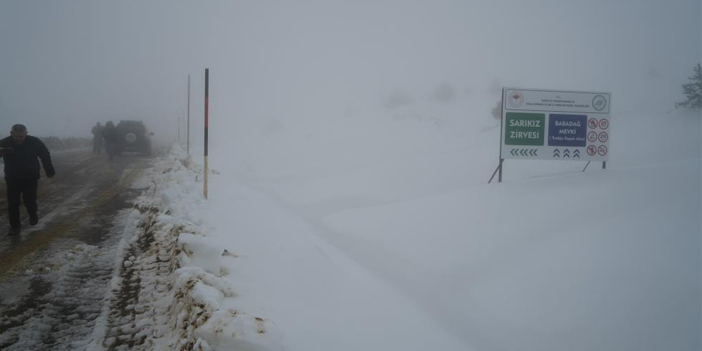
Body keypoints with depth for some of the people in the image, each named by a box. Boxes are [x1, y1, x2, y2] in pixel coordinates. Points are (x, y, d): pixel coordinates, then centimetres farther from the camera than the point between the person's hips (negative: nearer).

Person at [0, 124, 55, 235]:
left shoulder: (34, 142, -12)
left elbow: (45, 156, 1)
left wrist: (50, 171, 7)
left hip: (31, 178, -1)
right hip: (12, 179, 1)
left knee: (30, 200, -1)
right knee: (12, 203, -2)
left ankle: (33, 215, 31)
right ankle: (15, 225, 12)